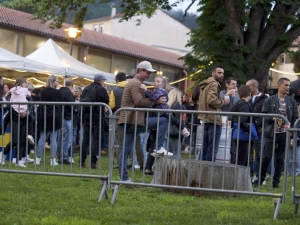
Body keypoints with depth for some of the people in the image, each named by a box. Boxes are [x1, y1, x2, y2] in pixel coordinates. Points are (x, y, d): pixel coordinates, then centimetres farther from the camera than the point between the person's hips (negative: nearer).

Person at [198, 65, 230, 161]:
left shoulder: (206, 84, 21)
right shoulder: (214, 84, -11)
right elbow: (211, 100, -23)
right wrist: (223, 102, -9)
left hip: (205, 119, 10)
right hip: (214, 120, -10)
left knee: (205, 148, 13)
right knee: (212, 149, -8)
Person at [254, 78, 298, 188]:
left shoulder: (292, 102, 7)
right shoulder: (269, 100, 2)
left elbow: (295, 118, 9)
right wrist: (273, 118, -16)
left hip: (285, 134, 2)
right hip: (272, 133, -2)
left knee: (280, 159, 5)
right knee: (266, 157, -3)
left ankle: (276, 182, 13)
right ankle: (260, 179, 12)